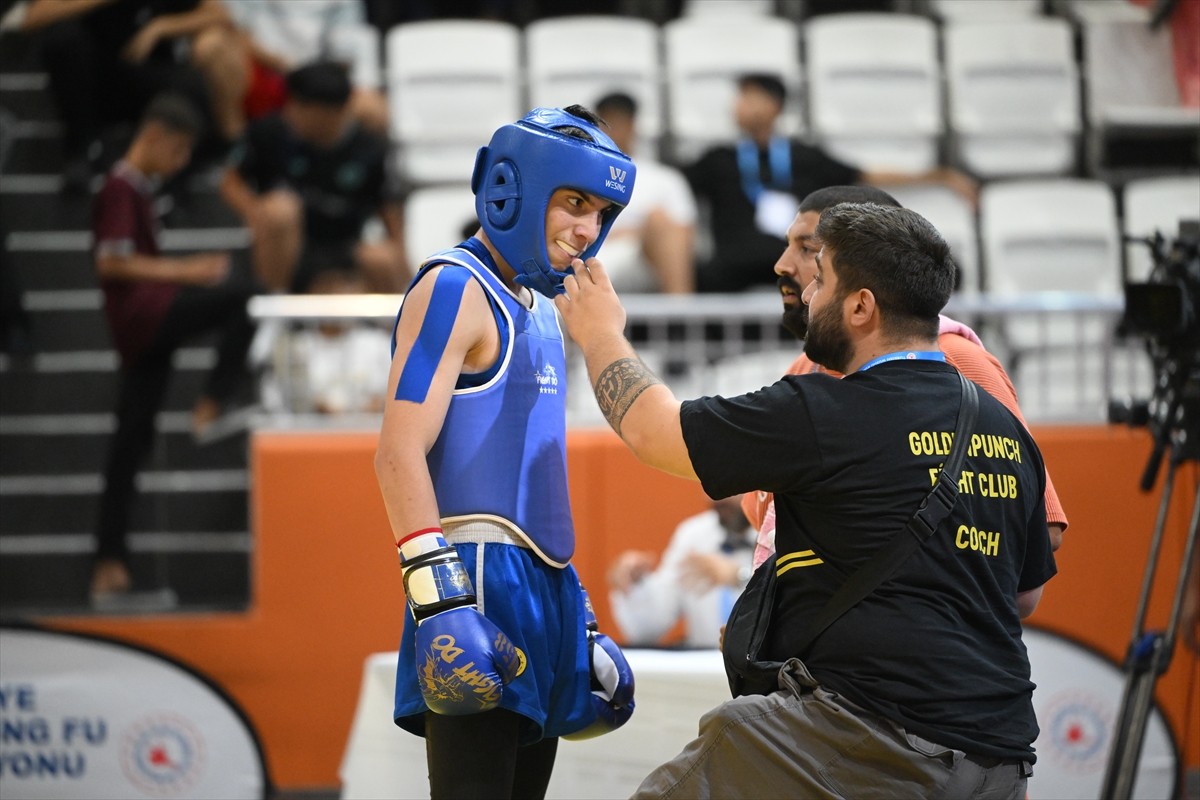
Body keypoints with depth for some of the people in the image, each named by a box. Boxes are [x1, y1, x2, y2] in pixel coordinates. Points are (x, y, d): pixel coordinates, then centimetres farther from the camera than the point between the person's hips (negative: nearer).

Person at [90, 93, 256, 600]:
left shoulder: (138, 190, 22)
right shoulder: (122, 191, -8)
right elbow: (111, 262, -18)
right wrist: (183, 270, -20)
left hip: (142, 328, 10)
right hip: (143, 312, -10)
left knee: (131, 441, 7)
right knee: (242, 297, -22)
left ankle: (110, 563, 7)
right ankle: (212, 404, -18)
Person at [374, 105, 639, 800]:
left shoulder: (539, 310, 21)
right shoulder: (455, 288, -7)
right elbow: (401, 453, -17)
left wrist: (578, 612, 27)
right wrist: (437, 591, -26)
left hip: (541, 586, 9)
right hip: (479, 582, -9)